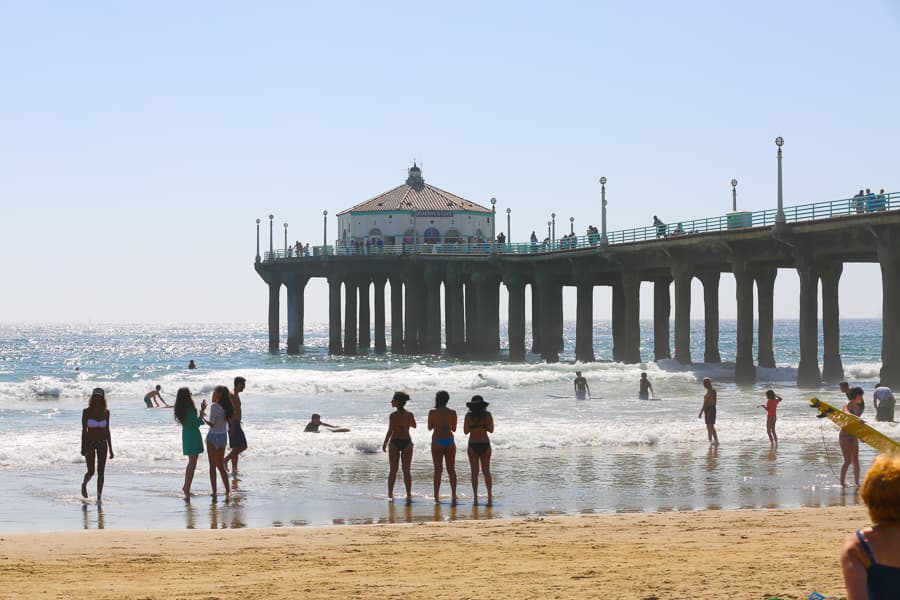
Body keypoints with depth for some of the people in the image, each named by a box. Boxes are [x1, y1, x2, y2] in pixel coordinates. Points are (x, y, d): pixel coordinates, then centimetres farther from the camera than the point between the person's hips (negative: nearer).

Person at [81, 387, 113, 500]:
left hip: (102, 444, 2)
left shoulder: (106, 412, 2)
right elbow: (84, 430, -6)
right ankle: (84, 484, 29)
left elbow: (107, 431, 7)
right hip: (89, 443, -2)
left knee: (101, 472, -2)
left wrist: (110, 449, 7)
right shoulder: (87, 412, -6)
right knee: (91, 472, -5)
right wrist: (83, 447, -13)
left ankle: (99, 497, 4)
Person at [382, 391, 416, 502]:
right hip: (407, 442, 2)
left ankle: (390, 494, 7)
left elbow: (390, 431, -15)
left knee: (393, 470, 7)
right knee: (406, 470, 8)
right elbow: (414, 426, 16)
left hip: (395, 442, -2)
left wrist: (384, 444, -4)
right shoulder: (409, 415, -2)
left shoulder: (393, 415, -12)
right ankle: (409, 495, 5)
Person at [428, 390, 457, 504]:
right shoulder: (452, 412, 0)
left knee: (438, 470, 1)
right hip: (450, 441, 2)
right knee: (451, 469, 10)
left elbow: (430, 428, 3)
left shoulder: (432, 412, -6)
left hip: (437, 442, -2)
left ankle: (436, 496, -1)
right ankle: (453, 496, 12)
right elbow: (454, 428, 9)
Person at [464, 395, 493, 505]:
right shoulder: (487, 415, -3)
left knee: (474, 472, 4)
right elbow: (491, 430, 5)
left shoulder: (469, 416, -7)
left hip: (473, 446, -1)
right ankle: (490, 496, 7)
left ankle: (475, 497, 0)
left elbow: (466, 431, -3)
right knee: (486, 471, 12)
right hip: (485, 445, 1)